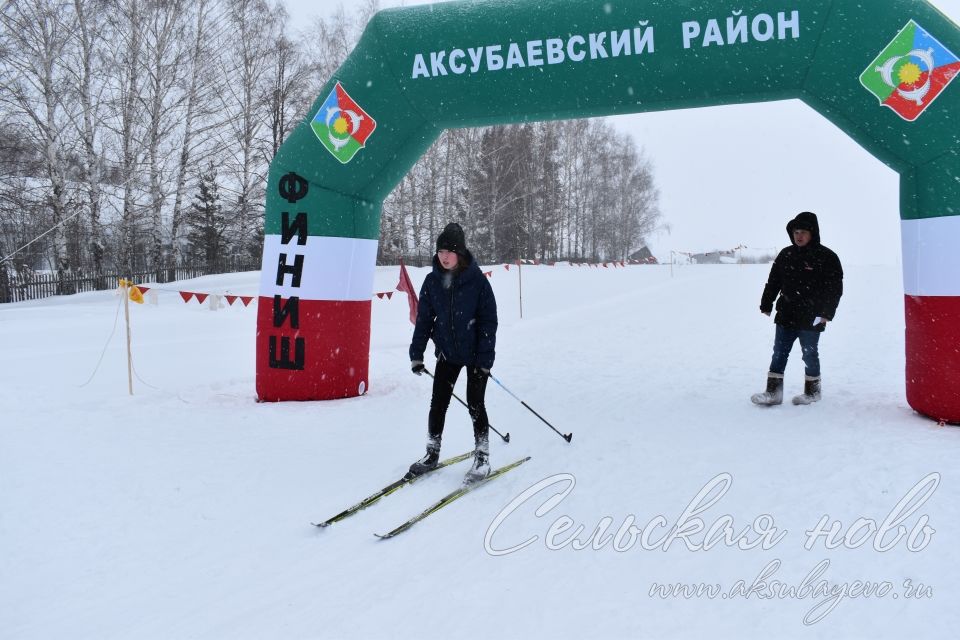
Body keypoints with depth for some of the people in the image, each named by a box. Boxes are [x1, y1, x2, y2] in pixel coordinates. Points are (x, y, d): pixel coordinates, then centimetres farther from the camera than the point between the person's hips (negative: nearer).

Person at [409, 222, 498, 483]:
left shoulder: (476, 279, -14)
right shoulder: (432, 281, -3)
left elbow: (488, 319, -12)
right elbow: (424, 318, 3)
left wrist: (485, 357, -16)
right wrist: (416, 353, 0)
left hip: (475, 353, -4)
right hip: (447, 352, 4)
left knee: (475, 404, 1)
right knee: (438, 403, 6)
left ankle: (482, 458, 15)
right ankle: (432, 454, 22)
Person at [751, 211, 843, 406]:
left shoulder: (826, 257, -7)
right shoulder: (786, 255, 7)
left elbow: (835, 288, -8)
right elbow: (773, 281, 13)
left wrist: (826, 313, -14)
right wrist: (766, 304, 10)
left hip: (811, 318, -5)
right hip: (786, 315, 5)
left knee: (810, 354, 7)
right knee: (779, 353, 4)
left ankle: (812, 391, 24)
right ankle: (773, 392, 8)